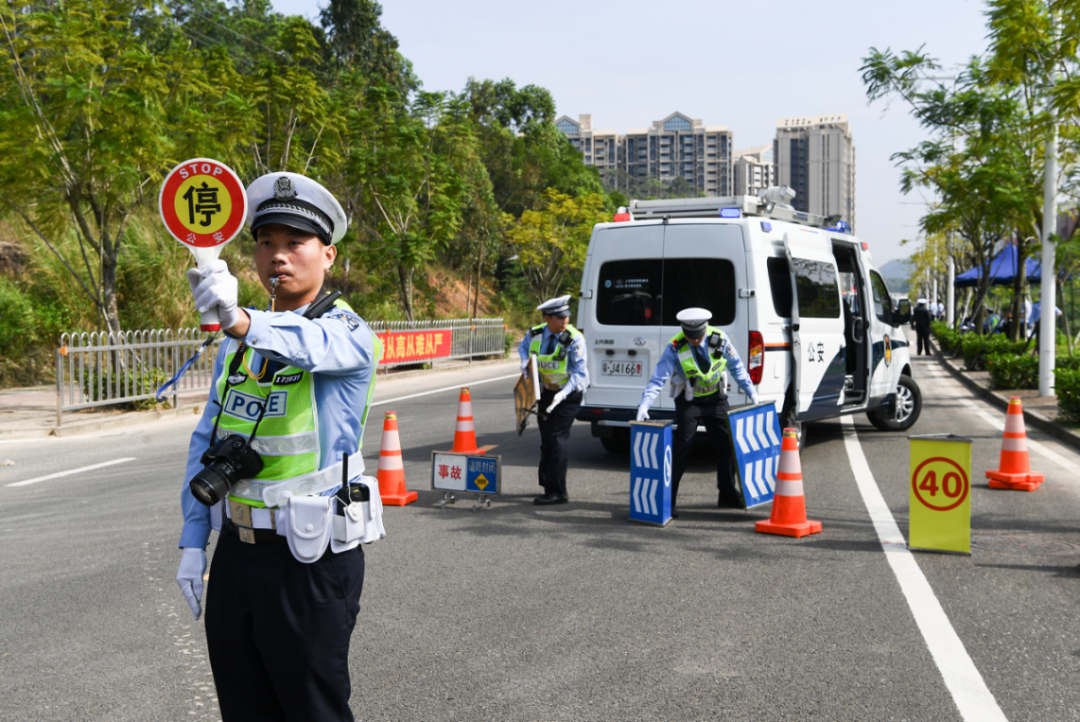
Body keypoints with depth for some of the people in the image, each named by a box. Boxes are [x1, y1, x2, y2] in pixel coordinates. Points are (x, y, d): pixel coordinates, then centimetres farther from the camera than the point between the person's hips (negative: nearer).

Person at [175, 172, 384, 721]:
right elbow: (206, 442, 14)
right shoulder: (237, 342, 10)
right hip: (236, 552, 6)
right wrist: (193, 542, 9)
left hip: (309, 559, -6)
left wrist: (240, 320, -56)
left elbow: (307, 343, -36)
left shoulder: (348, 333, -11)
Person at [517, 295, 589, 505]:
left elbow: (579, 373, -18)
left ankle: (556, 491, -12)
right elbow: (523, 347, 18)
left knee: (558, 438, -13)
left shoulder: (574, 339, -21)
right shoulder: (534, 334, -6)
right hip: (545, 391, 6)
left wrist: (562, 394, -30)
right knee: (546, 439, 13)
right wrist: (525, 363, -4)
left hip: (569, 394, -6)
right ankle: (547, 482, 27)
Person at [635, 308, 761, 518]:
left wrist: (751, 392, 2)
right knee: (682, 446, -13)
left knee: (726, 445, 7)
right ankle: (667, 499, -10)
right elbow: (658, 378, -22)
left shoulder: (719, 339, -13)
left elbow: (736, 366, 1)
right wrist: (644, 404, -33)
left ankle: (727, 494, 23)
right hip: (689, 401, -3)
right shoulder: (674, 348, -20)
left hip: (716, 398, 3)